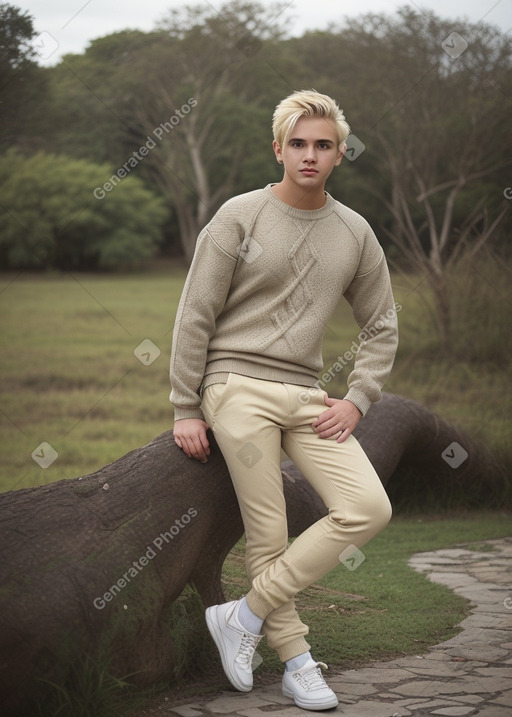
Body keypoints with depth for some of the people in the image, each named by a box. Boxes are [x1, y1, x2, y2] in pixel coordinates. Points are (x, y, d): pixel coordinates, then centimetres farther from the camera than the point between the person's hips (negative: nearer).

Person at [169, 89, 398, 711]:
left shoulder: (355, 234, 10)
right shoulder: (239, 217, -2)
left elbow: (381, 327, 17)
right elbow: (195, 316, -1)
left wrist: (356, 400, 3)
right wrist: (186, 410, -4)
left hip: (306, 393, 4)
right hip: (237, 385, -4)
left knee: (369, 509, -11)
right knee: (268, 535, -7)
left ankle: (245, 615, -4)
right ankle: (295, 659, 10)